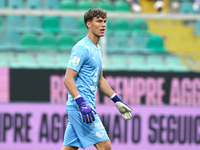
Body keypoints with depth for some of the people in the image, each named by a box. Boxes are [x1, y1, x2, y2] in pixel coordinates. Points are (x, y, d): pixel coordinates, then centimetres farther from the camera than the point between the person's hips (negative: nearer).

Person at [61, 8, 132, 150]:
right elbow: (68, 78, -19)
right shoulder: (82, 48, -13)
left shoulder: (98, 49, 18)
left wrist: (117, 101, 25)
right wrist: (81, 104, -28)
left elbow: (100, 80, 28)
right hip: (79, 106, -10)